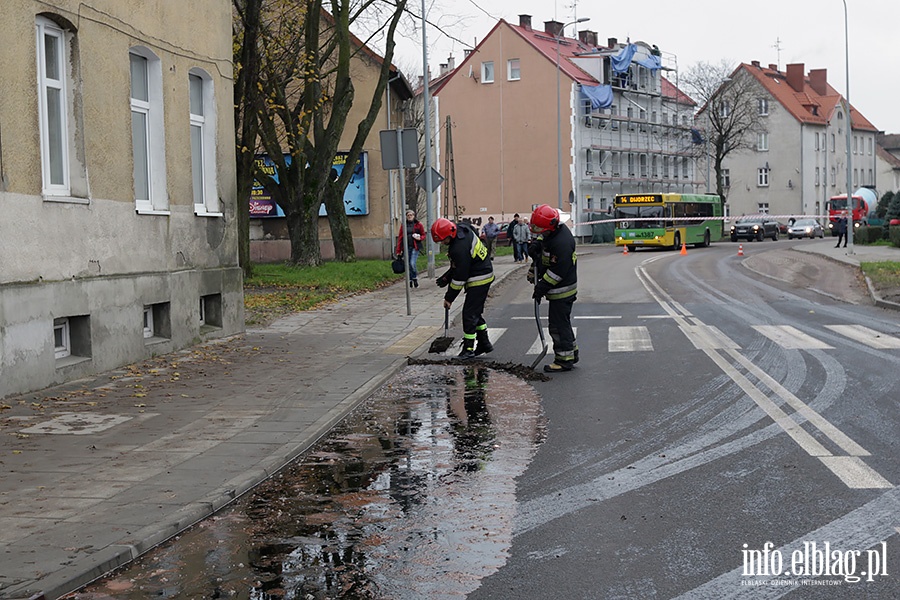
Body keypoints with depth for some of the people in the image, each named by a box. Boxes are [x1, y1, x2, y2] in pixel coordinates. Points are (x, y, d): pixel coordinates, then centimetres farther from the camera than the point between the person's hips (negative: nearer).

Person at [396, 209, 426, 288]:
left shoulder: (418, 225, 3)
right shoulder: (403, 225, 8)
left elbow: (423, 235, 10)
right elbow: (400, 238, 7)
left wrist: (420, 238, -15)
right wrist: (398, 250, 3)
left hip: (415, 247, -3)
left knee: (412, 263, -15)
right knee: (408, 265, 3)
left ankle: (415, 278, 8)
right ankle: (411, 281, 15)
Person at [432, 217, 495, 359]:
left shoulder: (460, 248, -30)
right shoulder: (461, 229, 0)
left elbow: (460, 277, -22)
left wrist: (449, 298, -13)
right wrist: (447, 277, 12)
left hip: (479, 279, -11)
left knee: (469, 314, -6)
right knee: (476, 312, 17)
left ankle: (468, 349, 0)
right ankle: (484, 343, 25)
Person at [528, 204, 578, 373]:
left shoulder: (561, 243, -28)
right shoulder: (557, 230, 3)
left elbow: (557, 272, -27)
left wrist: (542, 287, -19)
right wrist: (536, 245, 1)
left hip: (561, 291, -10)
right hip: (560, 289, 10)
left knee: (559, 324, -3)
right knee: (562, 322, 20)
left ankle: (564, 360, 5)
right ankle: (571, 353, 32)